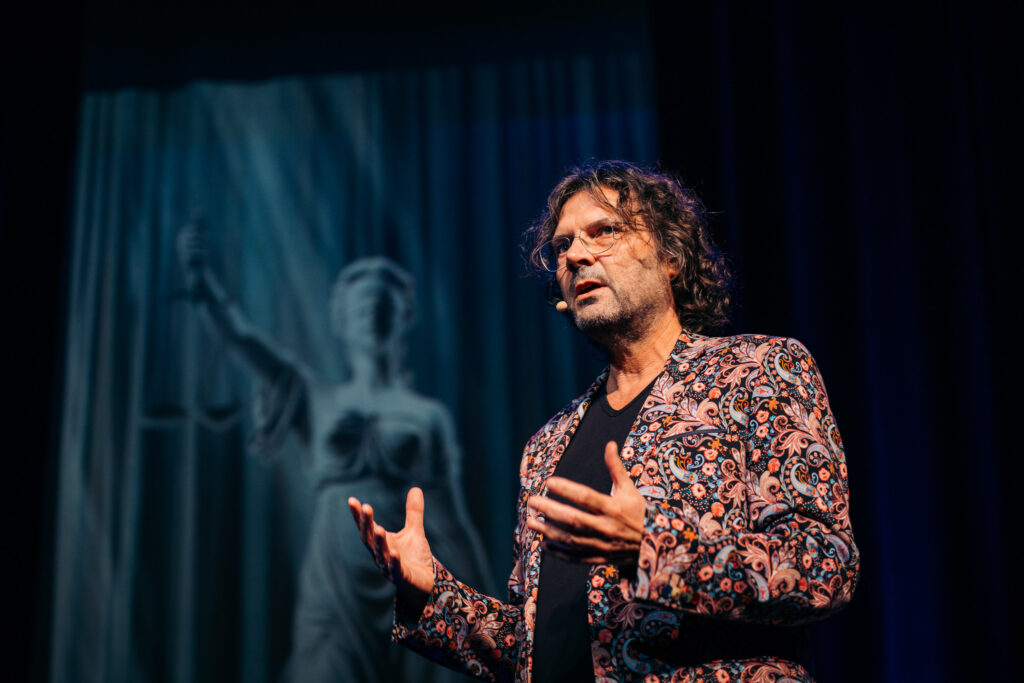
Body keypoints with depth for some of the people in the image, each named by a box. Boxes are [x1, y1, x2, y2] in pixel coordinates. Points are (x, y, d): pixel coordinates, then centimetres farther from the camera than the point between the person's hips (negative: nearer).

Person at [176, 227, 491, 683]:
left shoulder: (428, 416, 8)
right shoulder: (317, 400, 10)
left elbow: (453, 525, 9)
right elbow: (237, 336, -2)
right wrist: (200, 277, -20)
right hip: (333, 597, 0)